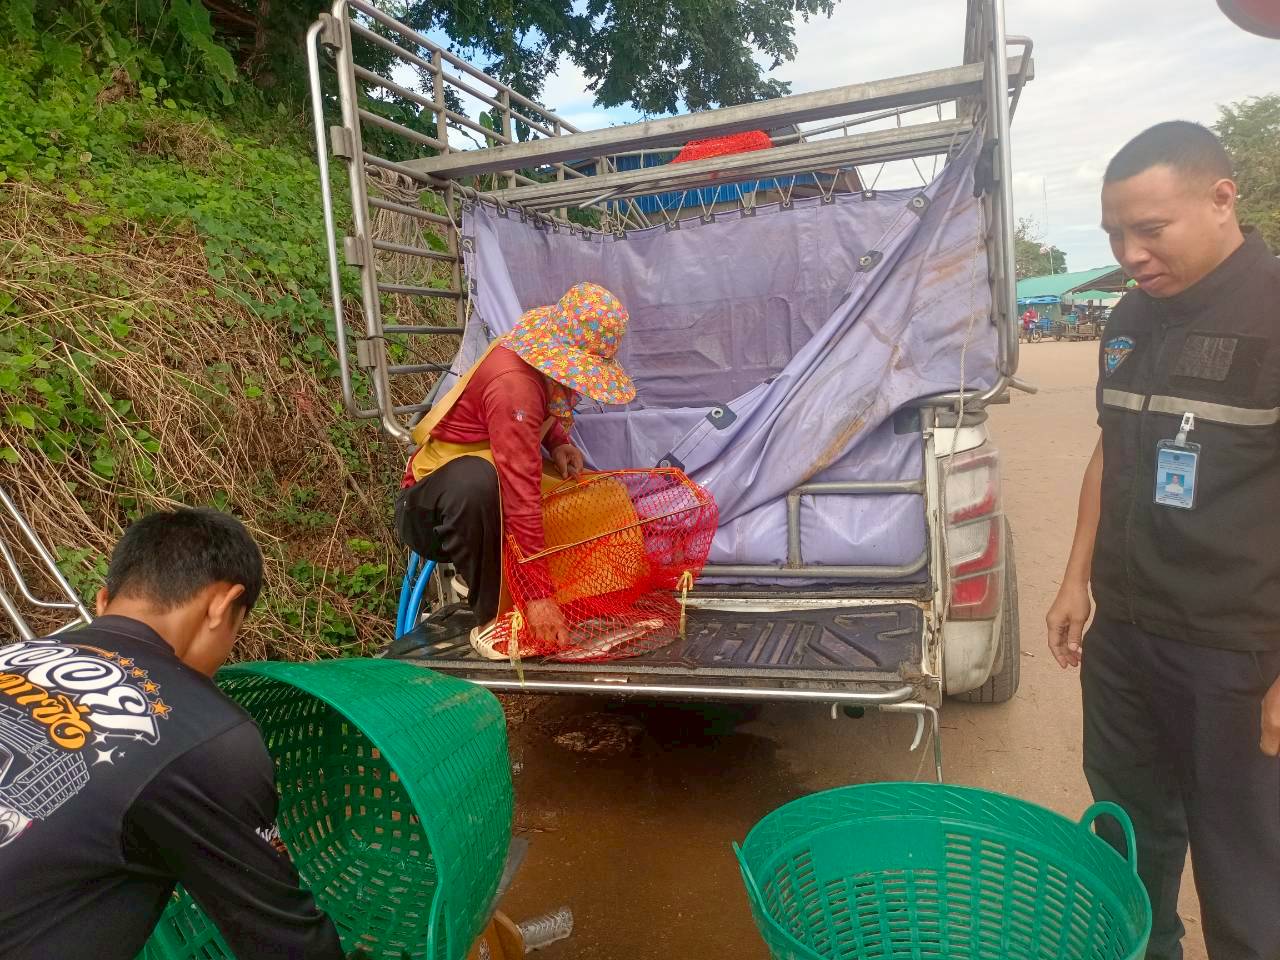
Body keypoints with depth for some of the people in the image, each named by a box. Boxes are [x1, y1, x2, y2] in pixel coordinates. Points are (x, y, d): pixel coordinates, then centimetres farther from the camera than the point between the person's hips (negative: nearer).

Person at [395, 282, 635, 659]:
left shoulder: (547, 359, -5)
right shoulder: (514, 384, -31)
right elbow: (521, 493, -38)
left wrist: (558, 443, -4)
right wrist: (539, 595, -39)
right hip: (428, 511, -8)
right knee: (476, 481, -42)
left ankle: (479, 572, 5)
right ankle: (490, 617, -23)